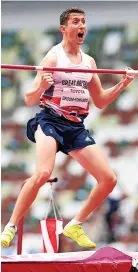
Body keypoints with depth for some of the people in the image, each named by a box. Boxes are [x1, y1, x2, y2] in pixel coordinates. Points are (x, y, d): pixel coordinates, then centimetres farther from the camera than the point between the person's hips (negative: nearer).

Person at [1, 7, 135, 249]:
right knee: (43, 173, -30)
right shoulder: (53, 57, -6)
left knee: (108, 179, 0)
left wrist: (122, 84, 9)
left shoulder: (89, 62, 13)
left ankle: (75, 226, 15)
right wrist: (42, 87, -29)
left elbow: (100, 102, 22)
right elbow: (29, 100, -8)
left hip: (77, 127, 7)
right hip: (50, 121, -7)